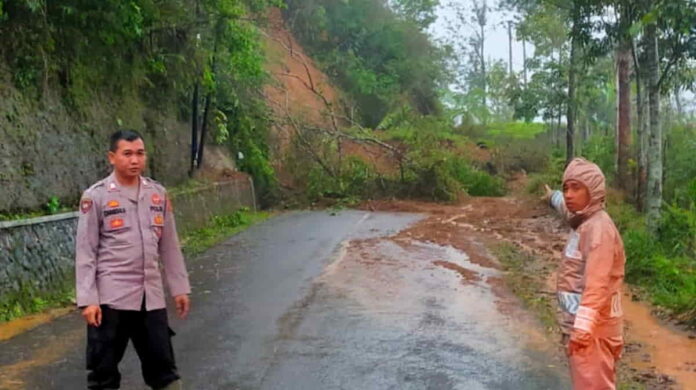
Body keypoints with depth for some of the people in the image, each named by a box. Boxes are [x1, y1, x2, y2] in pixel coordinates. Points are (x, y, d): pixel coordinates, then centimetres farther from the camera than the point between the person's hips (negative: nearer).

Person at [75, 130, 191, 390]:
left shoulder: (158, 193, 7)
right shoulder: (96, 196, -6)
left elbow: (169, 246, 12)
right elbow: (85, 252, -6)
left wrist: (179, 287, 12)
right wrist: (87, 299, -11)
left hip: (151, 296, 4)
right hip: (111, 297, -4)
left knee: (163, 365, 12)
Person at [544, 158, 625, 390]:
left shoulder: (599, 227, -17)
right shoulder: (583, 220, 12)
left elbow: (597, 282, -26)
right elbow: (568, 207, 38)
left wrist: (583, 326, -32)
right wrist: (553, 197, 59)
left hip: (591, 327, -10)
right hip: (579, 321, 10)